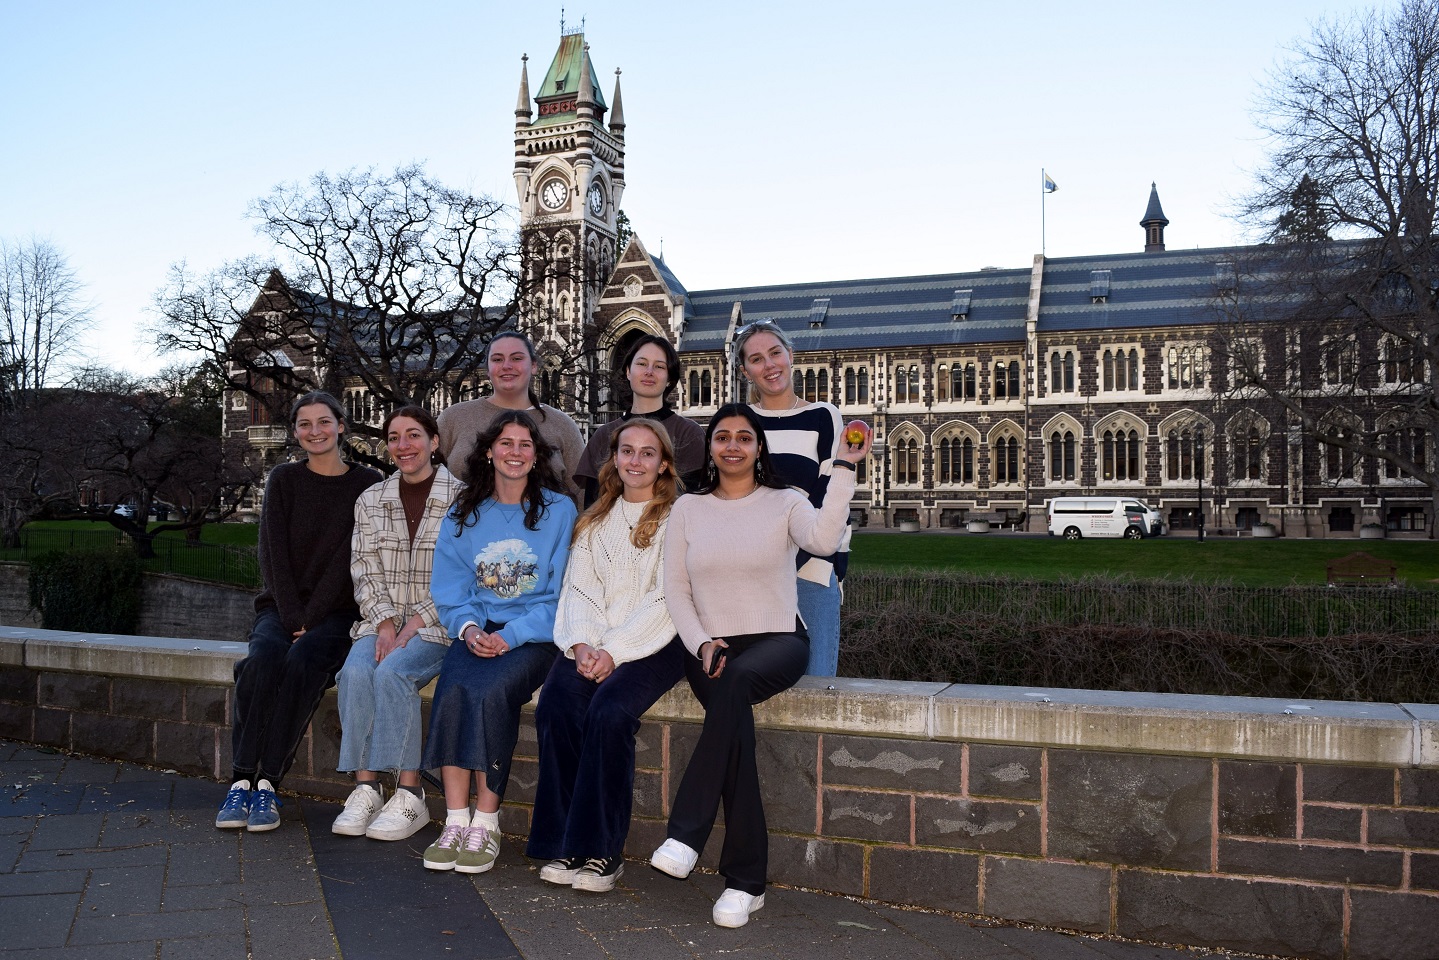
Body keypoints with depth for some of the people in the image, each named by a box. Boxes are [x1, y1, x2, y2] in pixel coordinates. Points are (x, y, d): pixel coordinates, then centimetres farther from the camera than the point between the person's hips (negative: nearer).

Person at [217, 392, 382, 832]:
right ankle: (241, 780, -26)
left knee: (304, 660, -32)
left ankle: (267, 783, -28)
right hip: (281, 607, 2)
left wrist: (310, 620, -15)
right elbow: (274, 554, -1)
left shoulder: (367, 484, 2)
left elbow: (348, 559, -6)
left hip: (335, 611, -2)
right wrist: (292, 618, -13)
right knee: (263, 658, -30)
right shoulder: (284, 480, 8)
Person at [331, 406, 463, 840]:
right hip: (381, 620, 4)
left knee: (392, 671, -30)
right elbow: (364, 569, 6)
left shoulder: (461, 499, -2)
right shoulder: (371, 500, 13)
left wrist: (414, 623, -15)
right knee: (355, 671, -26)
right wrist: (384, 623, -10)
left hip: (437, 625, -4)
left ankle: (409, 795, -22)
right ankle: (365, 788, -20)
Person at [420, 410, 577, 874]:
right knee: (452, 689, -28)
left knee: (489, 691, -30)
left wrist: (510, 635, -15)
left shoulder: (558, 510, 1)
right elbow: (449, 590, 11)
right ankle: (455, 822, -23)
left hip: (534, 636, -3)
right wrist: (468, 627, -10)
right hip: (477, 632, 3)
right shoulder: (463, 515, 13)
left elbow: (560, 595, -3)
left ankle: (486, 824, -20)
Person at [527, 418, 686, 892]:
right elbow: (580, 588, 10)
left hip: (654, 644, -4)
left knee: (609, 710, -30)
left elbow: (666, 601, -6)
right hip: (594, 643, 4)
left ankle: (602, 851, -19)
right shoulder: (595, 521, 20)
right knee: (555, 705, -24)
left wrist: (614, 651, -15)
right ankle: (564, 846, -17)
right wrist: (583, 644, -9)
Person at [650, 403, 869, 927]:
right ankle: (746, 880, -23)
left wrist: (844, 468, -19)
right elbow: (675, 589, 8)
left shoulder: (784, 503, 5)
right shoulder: (688, 509, 12)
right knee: (733, 712, -29)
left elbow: (823, 540, -18)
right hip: (711, 645, 2)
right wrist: (702, 643, -8)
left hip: (778, 640, -1)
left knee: (736, 681, -36)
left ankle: (687, 833, -31)